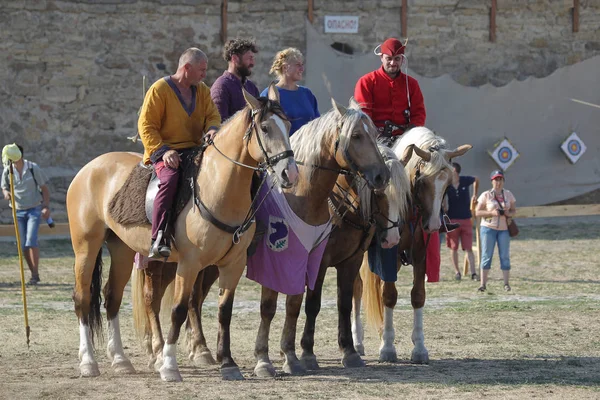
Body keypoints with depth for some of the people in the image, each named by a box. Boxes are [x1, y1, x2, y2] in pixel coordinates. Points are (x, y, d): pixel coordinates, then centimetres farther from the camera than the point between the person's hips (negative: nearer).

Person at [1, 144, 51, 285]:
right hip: (18, 211, 4)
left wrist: (46, 207, -10)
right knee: (23, 245, 2)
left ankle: (36, 274, -11)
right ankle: (33, 274, 12)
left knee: (31, 241, -17)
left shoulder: (33, 168, -10)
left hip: (34, 209, -4)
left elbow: (44, 188, -2)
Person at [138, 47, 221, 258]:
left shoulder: (202, 91, 15)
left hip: (195, 150, 6)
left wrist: (212, 129, -16)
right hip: (164, 151, -6)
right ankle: (159, 239, -39)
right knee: (170, 178, -37)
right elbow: (146, 125, -8)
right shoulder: (159, 89, -5)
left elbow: (212, 115, 9)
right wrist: (163, 150, -21)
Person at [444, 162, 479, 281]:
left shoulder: (465, 181, -6)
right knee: (454, 248, 7)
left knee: (468, 248, -2)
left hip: (466, 219, 0)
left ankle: (473, 273, -4)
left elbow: (476, 180, 16)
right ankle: (456, 271, 19)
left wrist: (475, 195, 19)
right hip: (452, 220, 0)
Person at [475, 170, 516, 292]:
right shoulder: (486, 195, -1)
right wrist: (491, 213, -19)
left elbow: (514, 210, 13)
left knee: (505, 256, 1)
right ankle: (483, 283, -5)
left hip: (504, 228, 3)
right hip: (488, 227, -3)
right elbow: (477, 212, -4)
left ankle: (506, 283, 6)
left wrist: (508, 213, -11)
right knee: (486, 255, -5)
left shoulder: (508, 194, 9)